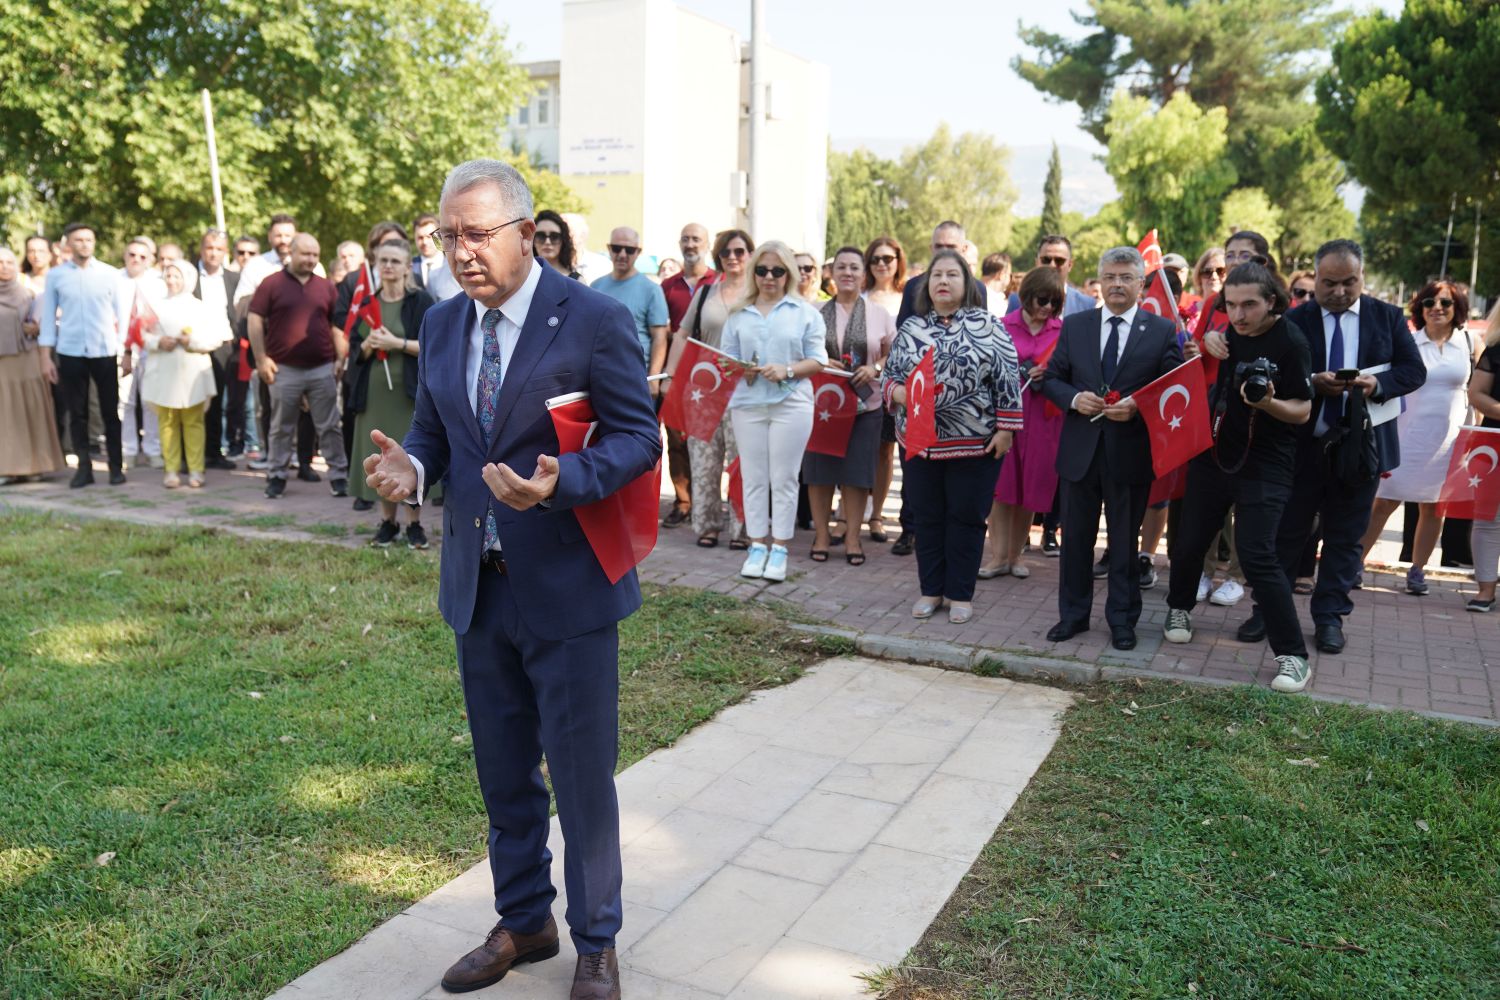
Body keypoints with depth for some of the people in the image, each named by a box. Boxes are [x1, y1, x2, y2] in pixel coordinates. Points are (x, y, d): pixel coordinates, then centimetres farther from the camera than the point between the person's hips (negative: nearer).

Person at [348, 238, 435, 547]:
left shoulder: (421, 301, -2)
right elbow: (354, 348, 11)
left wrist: (397, 342, -17)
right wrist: (368, 345, -10)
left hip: (409, 392, -4)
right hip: (374, 392, 4)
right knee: (379, 456, 4)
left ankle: (414, 524, 7)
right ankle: (387, 522, 15)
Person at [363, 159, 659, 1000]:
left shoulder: (594, 320, -12)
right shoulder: (442, 325, 7)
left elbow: (639, 436, -12)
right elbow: (433, 428, 14)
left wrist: (561, 482, -29)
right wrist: (412, 466, -10)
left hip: (568, 585, -6)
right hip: (478, 585, 6)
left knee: (583, 774, 6)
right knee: (504, 772, 18)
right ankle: (524, 922, 39)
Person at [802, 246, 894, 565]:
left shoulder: (879, 314, 5)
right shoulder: (816, 312, 5)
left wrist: (875, 369, -11)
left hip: (864, 405, 0)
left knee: (856, 472, 2)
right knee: (819, 470, 4)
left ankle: (853, 536, 15)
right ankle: (821, 533, 17)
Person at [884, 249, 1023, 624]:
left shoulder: (987, 325, -4)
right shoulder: (911, 328, 6)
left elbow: (1007, 379, -5)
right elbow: (889, 374, 11)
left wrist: (1005, 429, -9)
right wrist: (898, 392, -11)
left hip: (975, 442, -3)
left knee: (966, 518, 6)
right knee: (926, 518, 10)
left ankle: (960, 594, 18)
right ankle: (931, 590, 23)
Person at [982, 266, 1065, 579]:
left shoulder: (1063, 330, 3)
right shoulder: (1003, 326, 1)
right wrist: (1023, 374, -11)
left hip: (1043, 418, 1)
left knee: (1030, 487, 6)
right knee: (1002, 485, -1)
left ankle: (1016, 553, 18)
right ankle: (998, 555, 6)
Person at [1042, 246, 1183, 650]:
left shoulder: (1162, 331, 0)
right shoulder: (1074, 325, 6)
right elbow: (1051, 378, 8)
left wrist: (1137, 407, -17)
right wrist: (1074, 398, -11)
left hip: (1130, 451, -2)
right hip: (1080, 449, 2)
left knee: (1125, 540, 9)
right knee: (1076, 537, 10)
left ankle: (1122, 619, 23)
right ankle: (1073, 613, 24)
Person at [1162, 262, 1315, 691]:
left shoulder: (1290, 342, -13)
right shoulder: (1224, 331, 2)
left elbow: (1302, 411, -11)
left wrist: (1268, 402, -31)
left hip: (1265, 465, -5)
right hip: (1213, 453, 5)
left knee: (1257, 556, -13)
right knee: (1189, 541, 11)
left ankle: (1292, 655, -2)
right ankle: (1179, 607, 40)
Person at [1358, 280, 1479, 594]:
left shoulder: (1470, 344, 4)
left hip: (1449, 438, 2)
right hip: (1407, 435, -1)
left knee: (1433, 507, 7)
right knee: (1384, 502, -3)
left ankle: (1417, 571, 17)